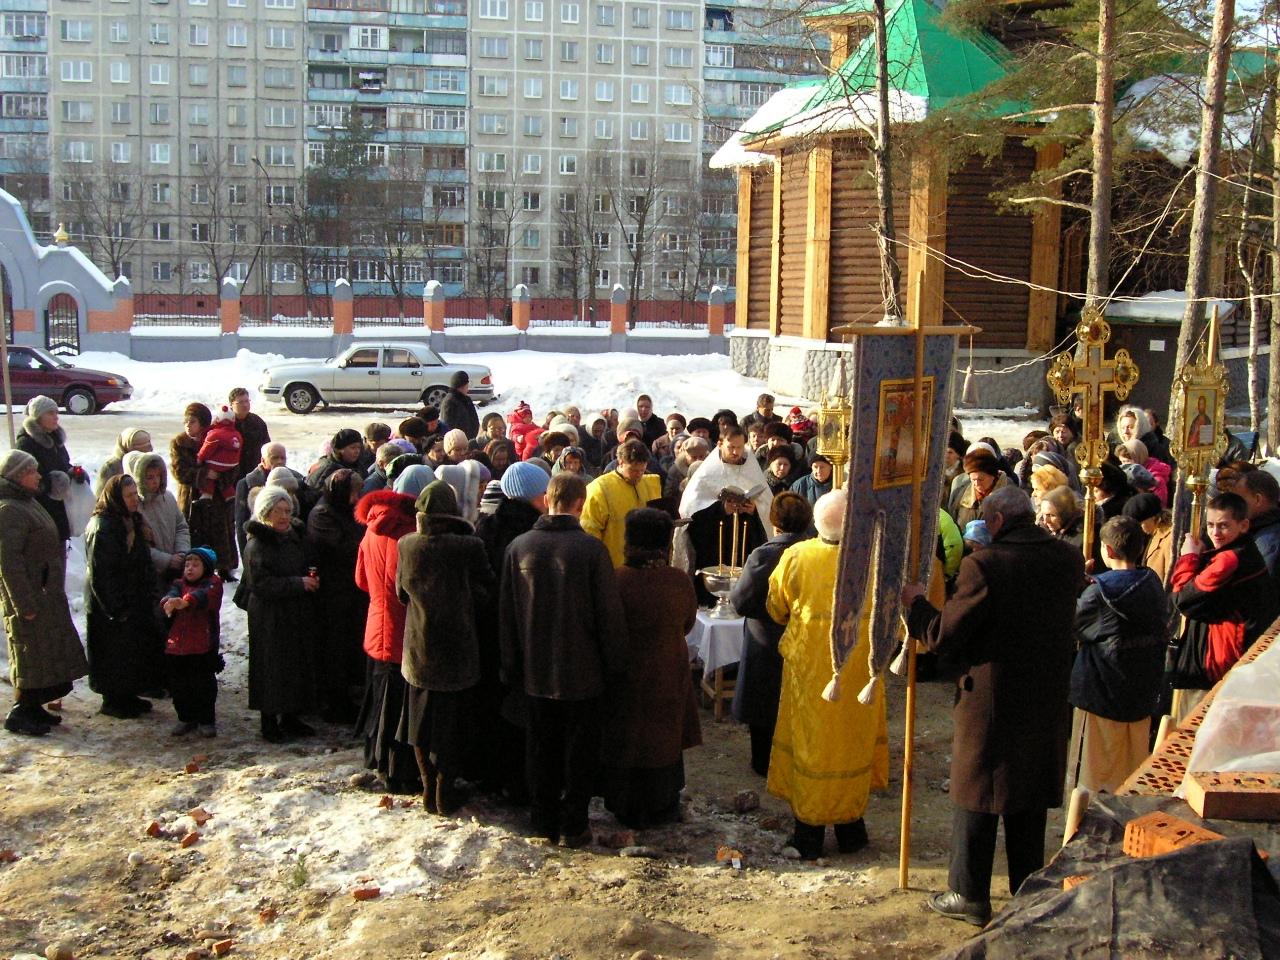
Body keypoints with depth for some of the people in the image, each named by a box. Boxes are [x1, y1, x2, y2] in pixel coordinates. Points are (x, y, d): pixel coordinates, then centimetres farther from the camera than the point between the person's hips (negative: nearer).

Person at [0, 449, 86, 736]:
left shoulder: (28, 503, 15)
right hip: (28, 597, -10)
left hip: (47, 594, 10)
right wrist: (24, 604, -23)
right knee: (31, 652, -2)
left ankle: (33, 707, 25)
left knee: (48, 652, 14)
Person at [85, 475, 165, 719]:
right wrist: (116, 608, -20)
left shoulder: (133, 522, 9)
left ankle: (128, 696, 27)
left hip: (136, 602, 9)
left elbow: (144, 562, 18)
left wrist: (150, 595, 10)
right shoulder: (101, 528, -20)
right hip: (112, 607, -9)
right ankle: (113, 701, 15)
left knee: (137, 649, 14)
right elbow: (100, 573, -21)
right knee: (115, 653, 2)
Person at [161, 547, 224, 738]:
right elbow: (172, 593, -10)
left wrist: (185, 602, -46)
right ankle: (186, 719, 26)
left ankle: (206, 720, 15)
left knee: (204, 685, 2)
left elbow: (203, 595, -25)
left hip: (203, 647, -5)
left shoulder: (212, 584, -2)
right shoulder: (179, 584, 14)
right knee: (179, 686, 11)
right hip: (176, 645, 5)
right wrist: (168, 602, -36)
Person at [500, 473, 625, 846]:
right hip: (581, 670, -3)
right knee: (579, 749, 10)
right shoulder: (591, 548, -16)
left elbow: (506, 612, 2)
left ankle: (544, 820, 25)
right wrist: (614, 662, 1)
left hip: (536, 670, 3)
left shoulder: (519, 546, -6)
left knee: (541, 748, 16)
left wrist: (511, 664, 12)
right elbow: (609, 611, -11)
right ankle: (573, 825, 16)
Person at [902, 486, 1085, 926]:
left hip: (991, 698, -5)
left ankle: (970, 895, 18)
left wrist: (916, 603, 1)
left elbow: (944, 637, -17)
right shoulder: (1069, 560, -2)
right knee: (1031, 799, 17)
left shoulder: (984, 564, -20)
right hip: (1048, 701, 6)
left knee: (978, 796, 9)